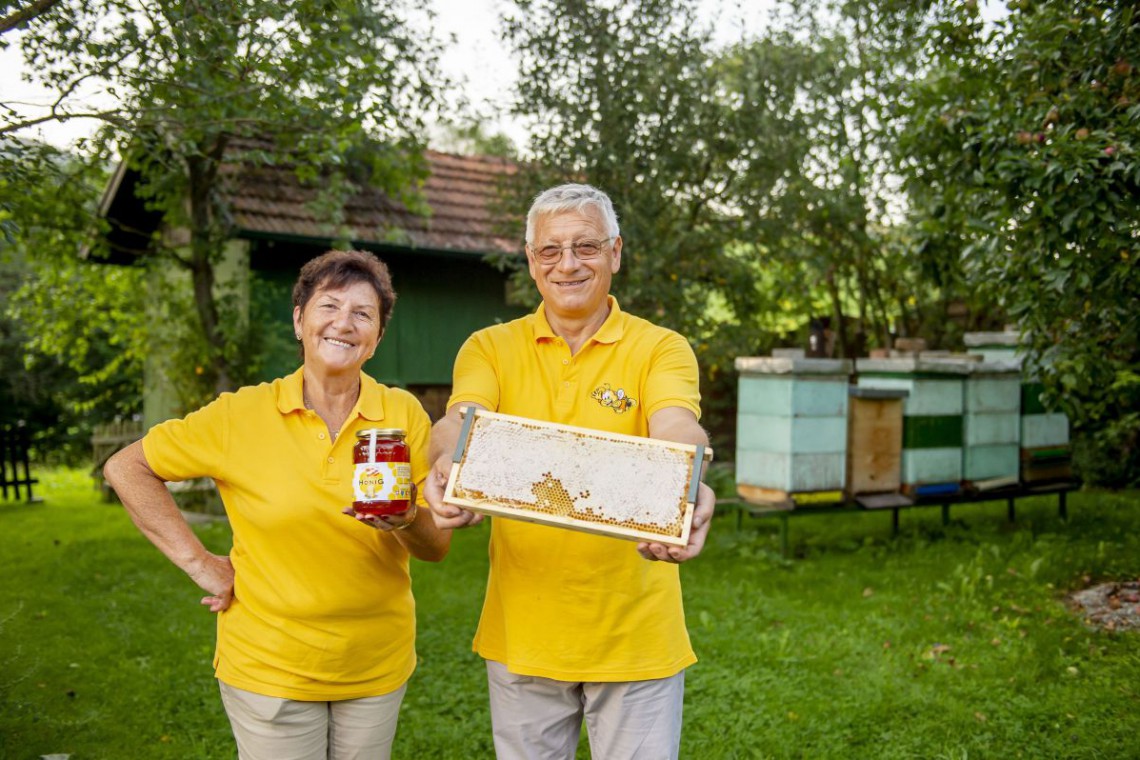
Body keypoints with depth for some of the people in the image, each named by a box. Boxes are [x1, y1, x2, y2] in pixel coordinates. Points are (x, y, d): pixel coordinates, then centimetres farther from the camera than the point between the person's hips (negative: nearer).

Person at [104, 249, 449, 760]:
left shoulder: (404, 415, -6)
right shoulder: (241, 416, -9)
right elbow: (125, 468, 0)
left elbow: (437, 547, -3)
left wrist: (408, 522, -26)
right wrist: (198, 561, -6)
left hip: (376, 668, 2)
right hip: (269, 667, -2)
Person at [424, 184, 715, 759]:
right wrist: (448, 468, -39)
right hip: (522, 631, 2)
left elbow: (676, 431, -21)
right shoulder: (491, 347, 3)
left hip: (636, 633, -1)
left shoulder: (662, 349, -2)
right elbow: (460, 419, -16)